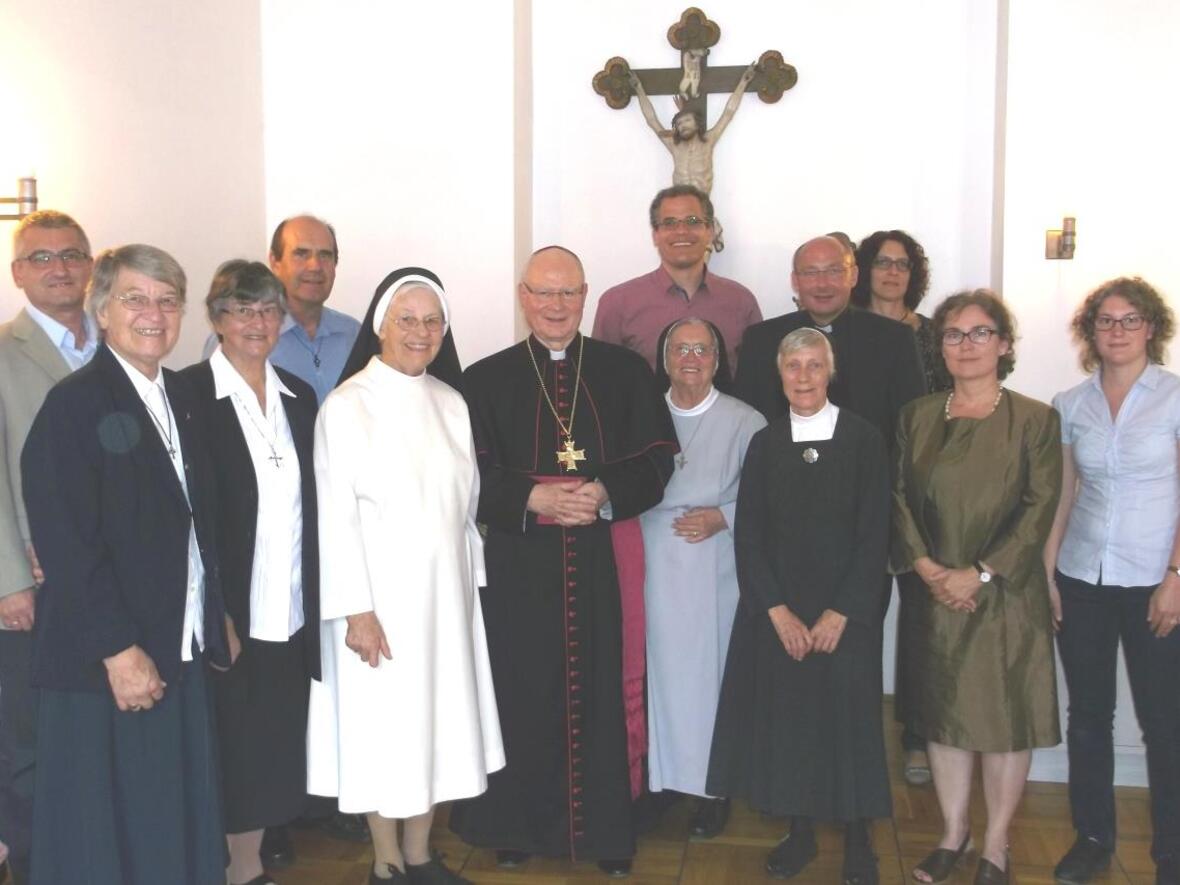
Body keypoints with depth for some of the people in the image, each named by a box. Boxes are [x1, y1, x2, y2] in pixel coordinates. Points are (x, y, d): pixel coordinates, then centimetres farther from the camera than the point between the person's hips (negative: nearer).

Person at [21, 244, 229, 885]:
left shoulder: (180, 398, 10)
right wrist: (117, 649, -18)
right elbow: (65, 544, -17)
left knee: (180, 827, 15)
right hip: (104, 665, -7)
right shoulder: (75, 403, -12)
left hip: (180, 655, 7)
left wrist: (216, 618, 8)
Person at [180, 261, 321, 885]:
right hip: (227, 616, -5)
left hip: (289, 616, 5)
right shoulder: (189, 393, -8)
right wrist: (215, 614, -14)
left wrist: (314, 603, 8)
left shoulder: (299, 397, 9)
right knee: (227, 749, 5)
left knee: (274, 751, 14)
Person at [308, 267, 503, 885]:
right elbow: (335, 515, -12)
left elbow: (467, 504, 10)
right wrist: (357, 609, -15)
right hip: (380, 596, -5)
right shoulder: (348, 405, -10)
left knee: (439, 719, 12)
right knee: (384, 726, 5)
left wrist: (471, 583, 8)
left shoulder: (451, 404, 7)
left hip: (446, 594, 5)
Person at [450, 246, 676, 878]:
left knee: (604, 689, 5)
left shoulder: (626, 372, 6)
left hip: (606, 558, 1)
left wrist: (604, 493, -15)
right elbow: (472, 476, -1)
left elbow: (655, 459, 2)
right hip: (519, 561, 0)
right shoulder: (486, 379, 4)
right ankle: (518, 827, 22)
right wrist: (533, 499, -16)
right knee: (523, 691, 6)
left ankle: (608, 829, 20)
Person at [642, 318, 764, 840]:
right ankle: (654, 777, 19)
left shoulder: (745, 422, 0)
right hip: (652, 563, 2)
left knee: (709, 668, 2)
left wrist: (724, 516, -14)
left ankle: (712, 786, 16)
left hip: (714, 567, -2)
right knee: (657, 666, 4)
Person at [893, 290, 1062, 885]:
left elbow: (1040, 507, -9)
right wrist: (925, 565, -10)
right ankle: (953, 833, 29)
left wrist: (980, 573, -15)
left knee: (1008, 719, 5)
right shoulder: (917, 417, 6)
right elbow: (900, 497, 4)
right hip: (937, 595, 3)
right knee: (943, 715, 12)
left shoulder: (1035, 419, -3)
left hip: (1009, 596, -3)